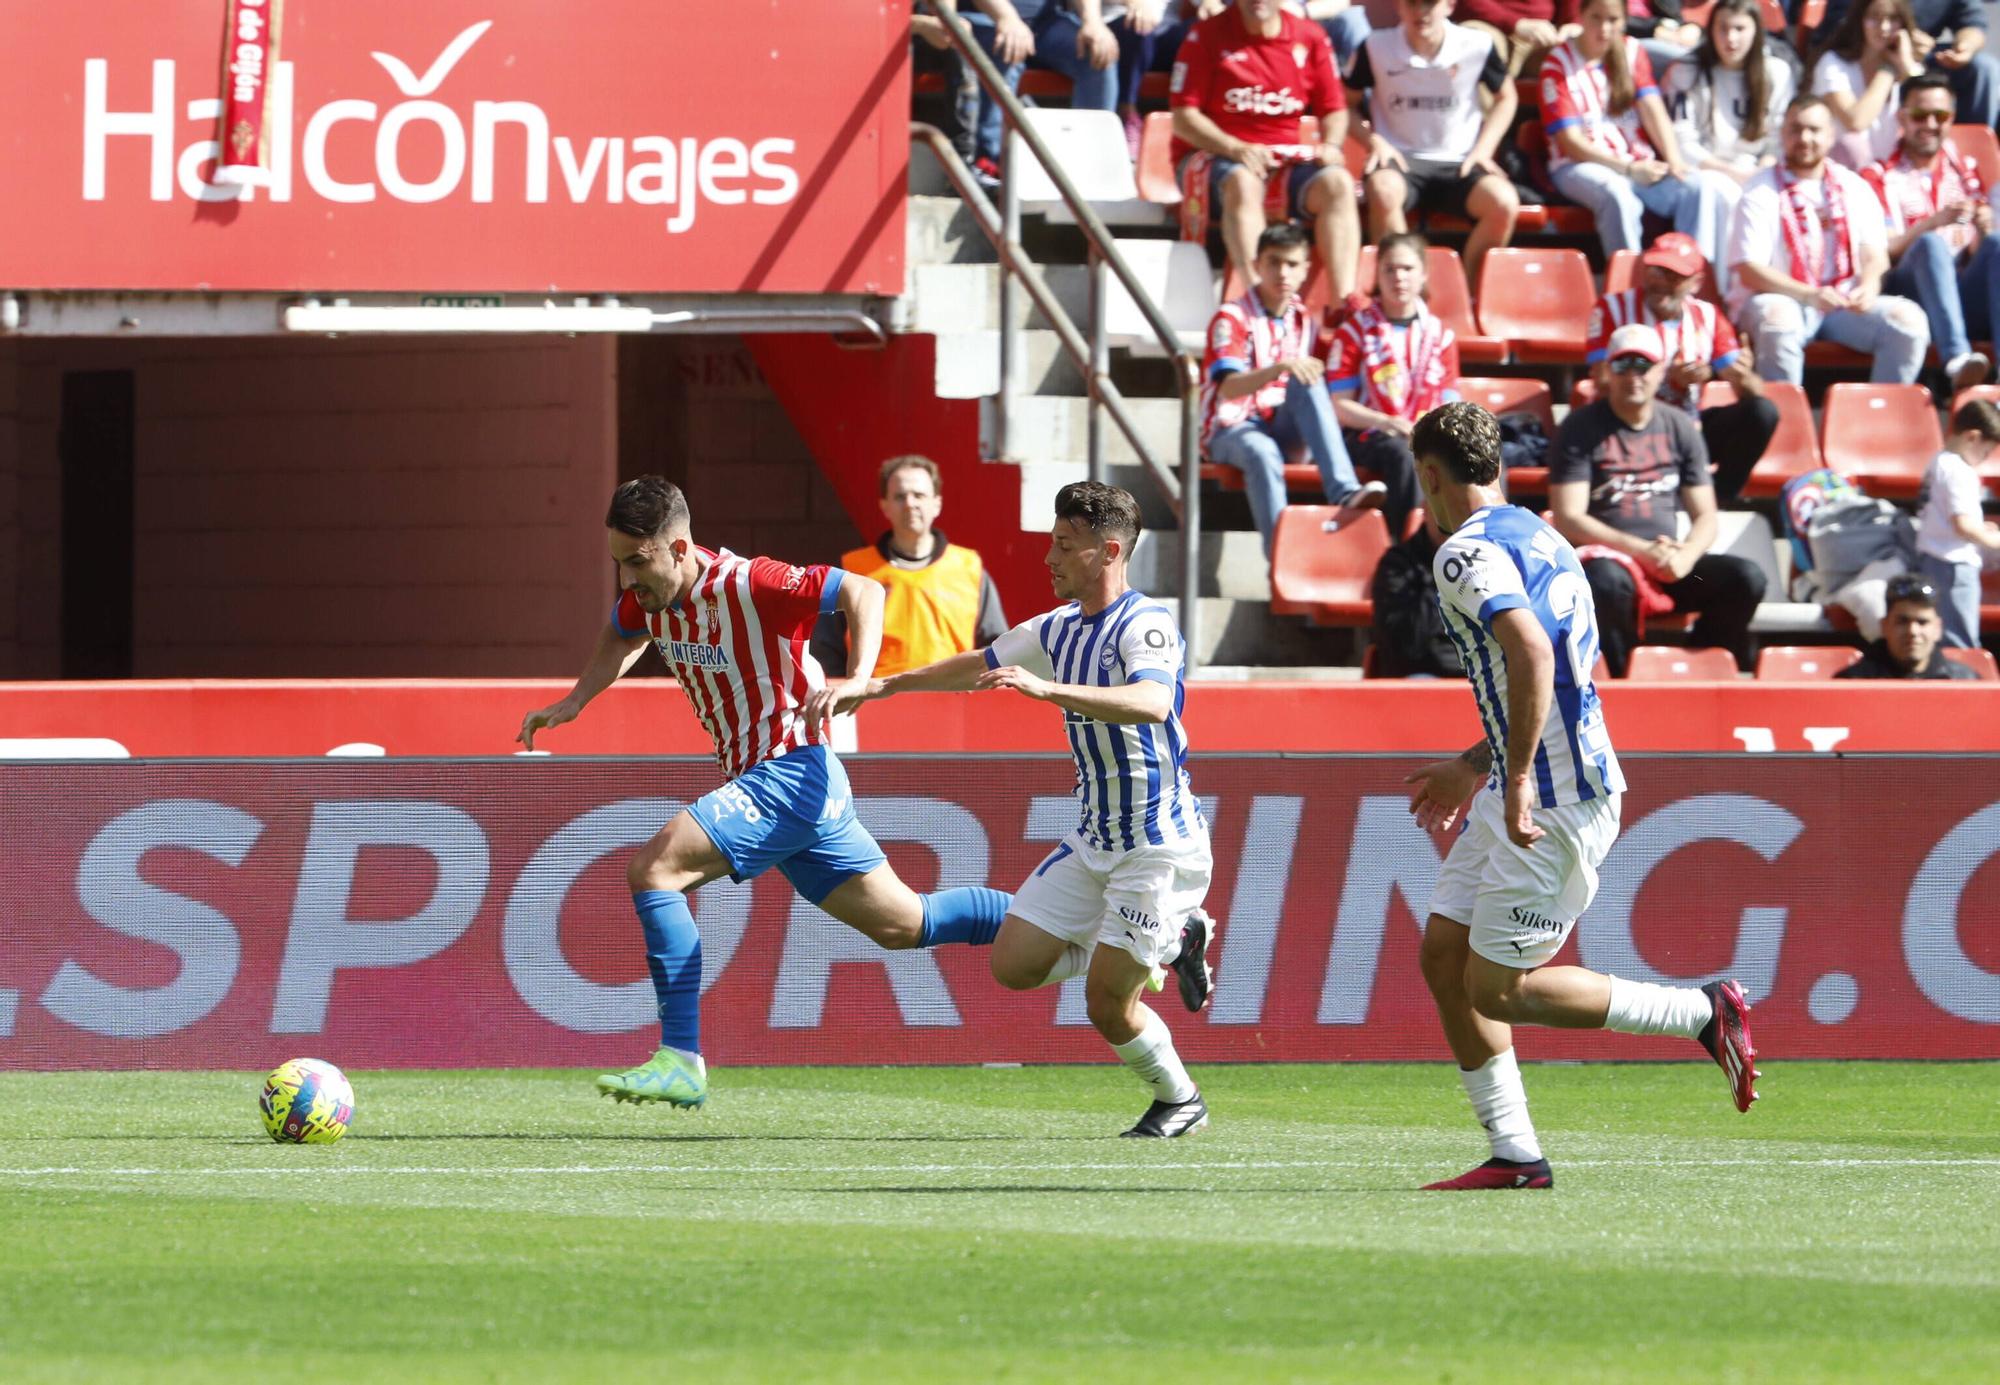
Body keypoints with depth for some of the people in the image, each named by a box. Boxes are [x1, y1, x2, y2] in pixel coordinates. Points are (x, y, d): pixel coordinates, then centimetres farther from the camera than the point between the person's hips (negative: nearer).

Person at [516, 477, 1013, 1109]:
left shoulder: (749, 585, -21)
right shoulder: (648, 596, 3)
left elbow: (863, 591, -17)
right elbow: (622, 639, 27)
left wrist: (857, 681, -30)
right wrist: (574, 702, 14)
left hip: (791, 773, -9)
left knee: (652, 870, -20)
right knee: (902, 924, 14)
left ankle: (681, 1062, -20)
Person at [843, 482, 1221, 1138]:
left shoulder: (1146, 625, -18)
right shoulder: (1058, 629, 8)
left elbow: (1153, 702, -39)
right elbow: (978, 667, 24)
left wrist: (1046, 688, -48)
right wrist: (878, 686, 27)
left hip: (1159, 844, -8)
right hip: (1094, 840, 8)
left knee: (1106, 1004, -9)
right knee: (1013, 964, 2)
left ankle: (1179, 1100, 19)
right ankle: (1171, 943, 17)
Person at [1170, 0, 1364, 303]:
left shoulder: (1310, 37, 7)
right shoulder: (1207, 36, -4)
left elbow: (1334, 110, 12)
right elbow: (1184, 118, -8)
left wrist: (1330, 146, -11)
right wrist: (1235, 148, -23)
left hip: (1285, 157, 4)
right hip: (1212, 155, -4)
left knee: (1338, 184, -24)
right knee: (1243, 182, -37)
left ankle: (1345, 304, -33)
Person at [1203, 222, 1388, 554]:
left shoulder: (1302, 320, 10)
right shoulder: (1232, 318, -9)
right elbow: (1228, 388, -23)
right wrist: (1280, 368, -40)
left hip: (1280, 428, 5)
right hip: (1230, 431, -5)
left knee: (1307, 384, -27)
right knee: (1263, 453, -40)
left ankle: (1344, 490, -40)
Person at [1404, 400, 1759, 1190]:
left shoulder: (1467, 553, -15)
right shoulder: (1535, 538, 17)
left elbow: (1531, 652, -31)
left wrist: (1517, 779, -29)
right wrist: (1474, 766, 32)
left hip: (1555, 802, -10)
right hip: (1522, 791, 10)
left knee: (1497, 988, -5)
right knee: (1443, 954, 9)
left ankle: (1704, 1015, 1)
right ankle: (1514, 1154, 9)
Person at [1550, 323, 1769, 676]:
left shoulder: (1680, 428, 14)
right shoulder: (1580, 428, 1)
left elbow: (1705, 517, 12)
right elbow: (1568, 520, -8)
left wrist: (1685, 557, -12)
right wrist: (1643, 551, -17)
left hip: (1668, 561, 4)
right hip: (1608, 555, -4)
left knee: (1746, 579, -21)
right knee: (1607, 580, -40)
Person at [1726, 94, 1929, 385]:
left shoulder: (1854, 188, 12)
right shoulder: (1761, 193, -2)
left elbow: (1875, 255, 7)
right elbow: (1749, 270, -11)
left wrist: (1868, 287, -18)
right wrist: (1809, 295, -25)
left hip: (1847, 303, 4)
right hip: (1784, 299, -4)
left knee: (1908, 319, -19)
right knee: (1778, 320, -38)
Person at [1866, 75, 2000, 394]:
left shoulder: (1966, 171, 23)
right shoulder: (1880, 177, 13)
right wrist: (1934, 222, -16)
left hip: (1964, 299, 3)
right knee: (1931, 244, -33)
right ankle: (1957, 360, -56)